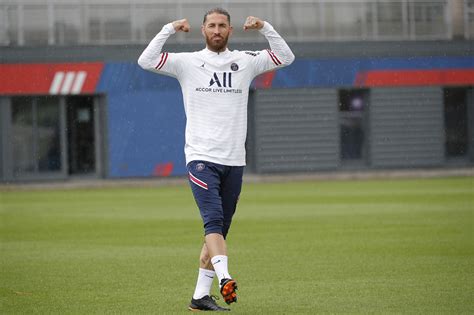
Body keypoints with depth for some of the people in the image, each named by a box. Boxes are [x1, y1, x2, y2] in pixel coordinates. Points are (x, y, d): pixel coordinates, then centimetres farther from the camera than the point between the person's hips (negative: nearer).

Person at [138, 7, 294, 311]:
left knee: (219, 229, 6)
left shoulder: (245, 61, 9)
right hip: (201, 158, -4)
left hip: (234, 161, 4)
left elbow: (286, 57, 6)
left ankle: (200, 295, 11)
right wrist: (169, 29, -13)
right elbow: (146, 61, -8)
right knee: (214, 220, -21)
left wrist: (264, 27, -4)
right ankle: (225, 278, -35)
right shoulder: (187, 62, 3)